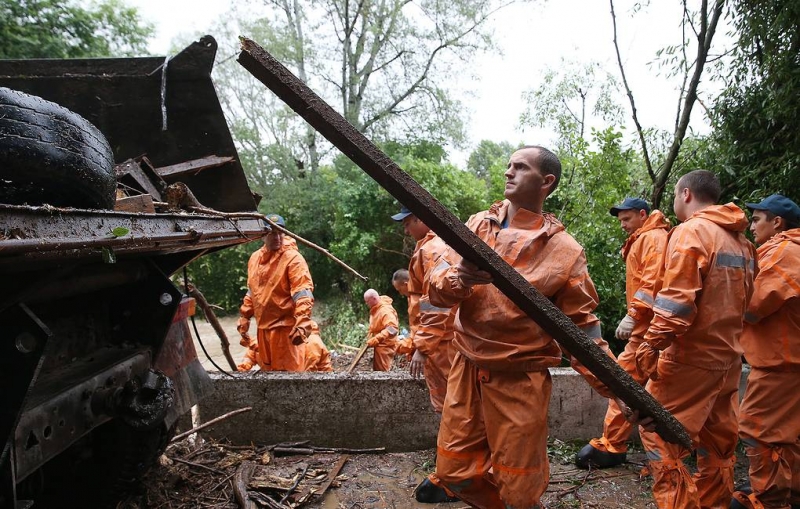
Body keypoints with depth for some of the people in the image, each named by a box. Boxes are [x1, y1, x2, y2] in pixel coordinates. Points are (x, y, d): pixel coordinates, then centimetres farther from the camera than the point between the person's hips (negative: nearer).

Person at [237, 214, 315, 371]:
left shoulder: (292, 258, -13)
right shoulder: (255, 258, 10)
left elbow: (303, 294, -22)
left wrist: (302, 324, -31)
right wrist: (244, 317, 20)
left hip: (286, 328, -7)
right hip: (263, 328, 8)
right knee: (266, 371, 20)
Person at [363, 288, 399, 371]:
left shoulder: (386, 310, -23)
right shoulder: (376, 309, 9)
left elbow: (392, 329, -35)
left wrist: (375, 340, -37)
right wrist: (370, 339, 10)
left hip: (385, 347, -10)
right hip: (379, 346, 10)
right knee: (377, 371, 18)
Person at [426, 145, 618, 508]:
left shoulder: (564, 250, -6)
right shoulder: (478, 225, 3)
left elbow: (582, 325, -3)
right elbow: (436, 287, -4)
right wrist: (459, 279, -26)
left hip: (520, 379, -3)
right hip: (467, 369, 4)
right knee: (455, 474, 15)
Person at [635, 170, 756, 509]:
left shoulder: (691, 231, -13)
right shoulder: (741, 241, 12)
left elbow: (677, 300, -22)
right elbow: (742, 299, 16)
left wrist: (651, 345, -20)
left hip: (690, 357, -8)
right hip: (728, 358, 9)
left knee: (657, 433, 0)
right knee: (717, 441, 17)